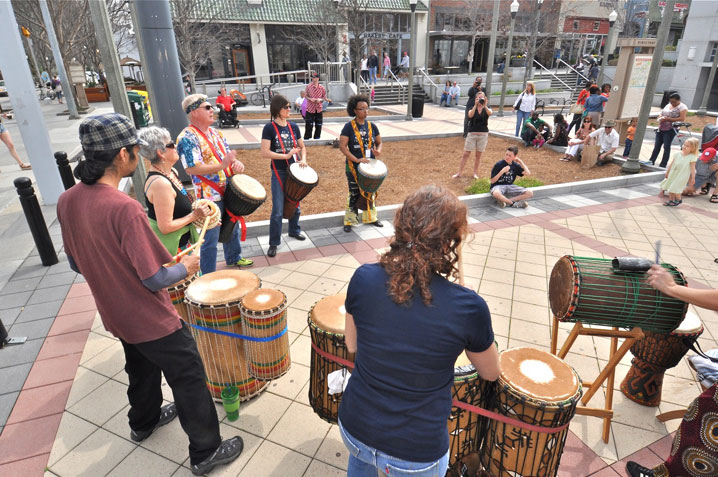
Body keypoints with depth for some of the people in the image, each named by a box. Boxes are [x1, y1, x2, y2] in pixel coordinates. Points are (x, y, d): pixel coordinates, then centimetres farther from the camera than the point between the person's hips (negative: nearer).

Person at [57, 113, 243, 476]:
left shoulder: (67, 202, -6)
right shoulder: (124, 208, -31)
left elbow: (77, 264, 6)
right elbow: (155, 280, -26)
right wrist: (186, 268, -7)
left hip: (116, 316, 8)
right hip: (153, 320, -8)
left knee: (141, 369, 31)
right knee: (189, 381, 9)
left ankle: (144, 422, 54)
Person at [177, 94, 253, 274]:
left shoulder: (214, 132, 10)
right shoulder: (187, 138, -16)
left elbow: (227, 153, 16)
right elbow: (192, 168, -23)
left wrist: (236, 163, -8)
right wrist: (222, 165, -29)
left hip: (228, 191, 8)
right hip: (210, 196, -8)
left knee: (232, 227, 24)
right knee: (210, 238, 2)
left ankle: (233, 258, 46)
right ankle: (208, 277, 16)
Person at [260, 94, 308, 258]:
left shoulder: (293, 127, 5)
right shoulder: (269, 128, -9)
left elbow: (302, 147, 15)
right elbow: (265, 153, -16)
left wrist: (303, 160, -4)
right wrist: (286, 155, -18)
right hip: (279, 172, -5)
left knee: (295, 205, 17)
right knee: (278, 210, -4)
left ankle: (294, 230, 40)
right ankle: (273, 243, 8)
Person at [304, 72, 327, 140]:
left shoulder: (321, 88, 0)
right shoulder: (308, 86, -2)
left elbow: (324, 97, 7)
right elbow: (306, 96, 5)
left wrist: (320, 100, -13)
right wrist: (310, 99, -15)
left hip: (319, 109, 2)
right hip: (310, 109, -2)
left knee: (318, 125, 8)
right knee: (308, 125, -4)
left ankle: (317, 138, 22)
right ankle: (306, 138, 6)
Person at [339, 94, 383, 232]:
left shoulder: (372, 126, 4)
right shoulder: (349, 127, -10)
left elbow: (379, 142, 13)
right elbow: (342, 146, -16)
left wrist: (378, 151, -11)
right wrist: (357, 160, -24)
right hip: (353, 168, -4)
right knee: (354, 194, 3)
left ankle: (370, 217, 32)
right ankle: (349, 221, 16)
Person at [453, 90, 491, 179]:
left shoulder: (487, 108, 4)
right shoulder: (472, 107, 4)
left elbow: (490, 113, -20)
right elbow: (470, 115, -18)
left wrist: (484, 105, -32)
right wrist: (476, 105, -25)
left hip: (483, 134, 1)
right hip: (472, 134, 0)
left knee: (478, 155, 7)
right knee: (466, 154, -1)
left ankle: (475, 173, 21)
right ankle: (459, 173, 5)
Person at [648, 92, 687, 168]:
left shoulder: (682, 107, -3)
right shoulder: (668, 105, 18)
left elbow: (682, 119, -13)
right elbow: (662, 113, 25)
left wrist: (669, 119, -20)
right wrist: (660, 118, 1)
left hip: (670, 130, -6)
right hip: (661, 128, 6)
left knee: (666, 146, -10)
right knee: (657, 145, 6)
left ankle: (663, 165, -8)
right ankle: (651, 161, 10)